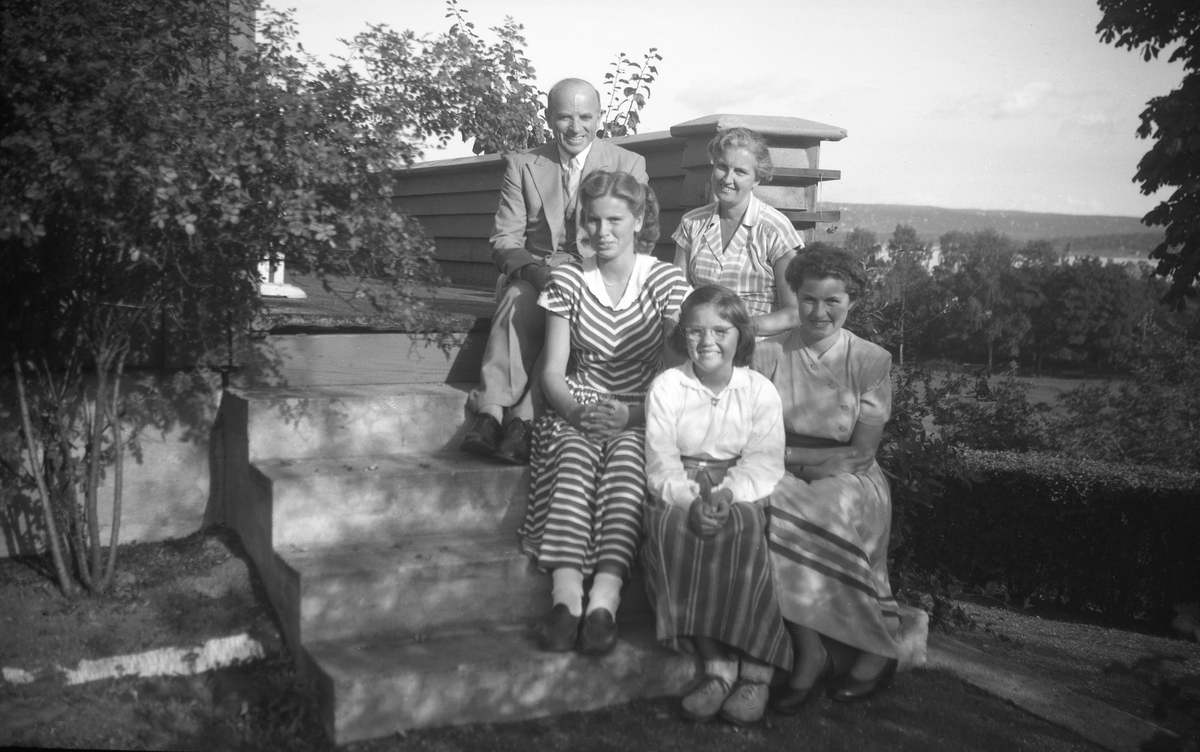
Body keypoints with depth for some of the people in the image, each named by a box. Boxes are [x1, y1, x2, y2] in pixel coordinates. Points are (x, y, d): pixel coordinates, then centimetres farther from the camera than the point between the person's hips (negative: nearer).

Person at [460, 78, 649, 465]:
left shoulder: (629, 165, 6)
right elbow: (504, 239, 2)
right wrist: (536, 271, -21)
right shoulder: (522, 165, 9)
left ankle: (523, 419, -38)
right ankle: (491, 413, -39)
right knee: (519, 298, -34)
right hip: (531, 273, 1)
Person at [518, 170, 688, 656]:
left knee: (626, 458, -33)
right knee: (574, 457, -31)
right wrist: (576, 410, -22)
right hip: (578, 410, 1)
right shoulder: (568, 279, 5)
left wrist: (630, 414, -23)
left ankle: (604, 599, -44)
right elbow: (553, 371, -1)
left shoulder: (666, 282, -1)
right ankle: (566, 594, -44)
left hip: (643, 415, -1)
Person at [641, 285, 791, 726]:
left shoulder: (761, 391, 3)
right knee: (672, 526, -33)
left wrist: (727, 494, -27)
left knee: (742, 530, -34)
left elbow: (765, 465, -7)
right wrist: (693, 499, -25)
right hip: (681, 497, 1)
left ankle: (757, 670, -24)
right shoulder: (665, 387, 3)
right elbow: (661, 465, -5)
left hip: (742, 497, 0)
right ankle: (719, 667, -29)